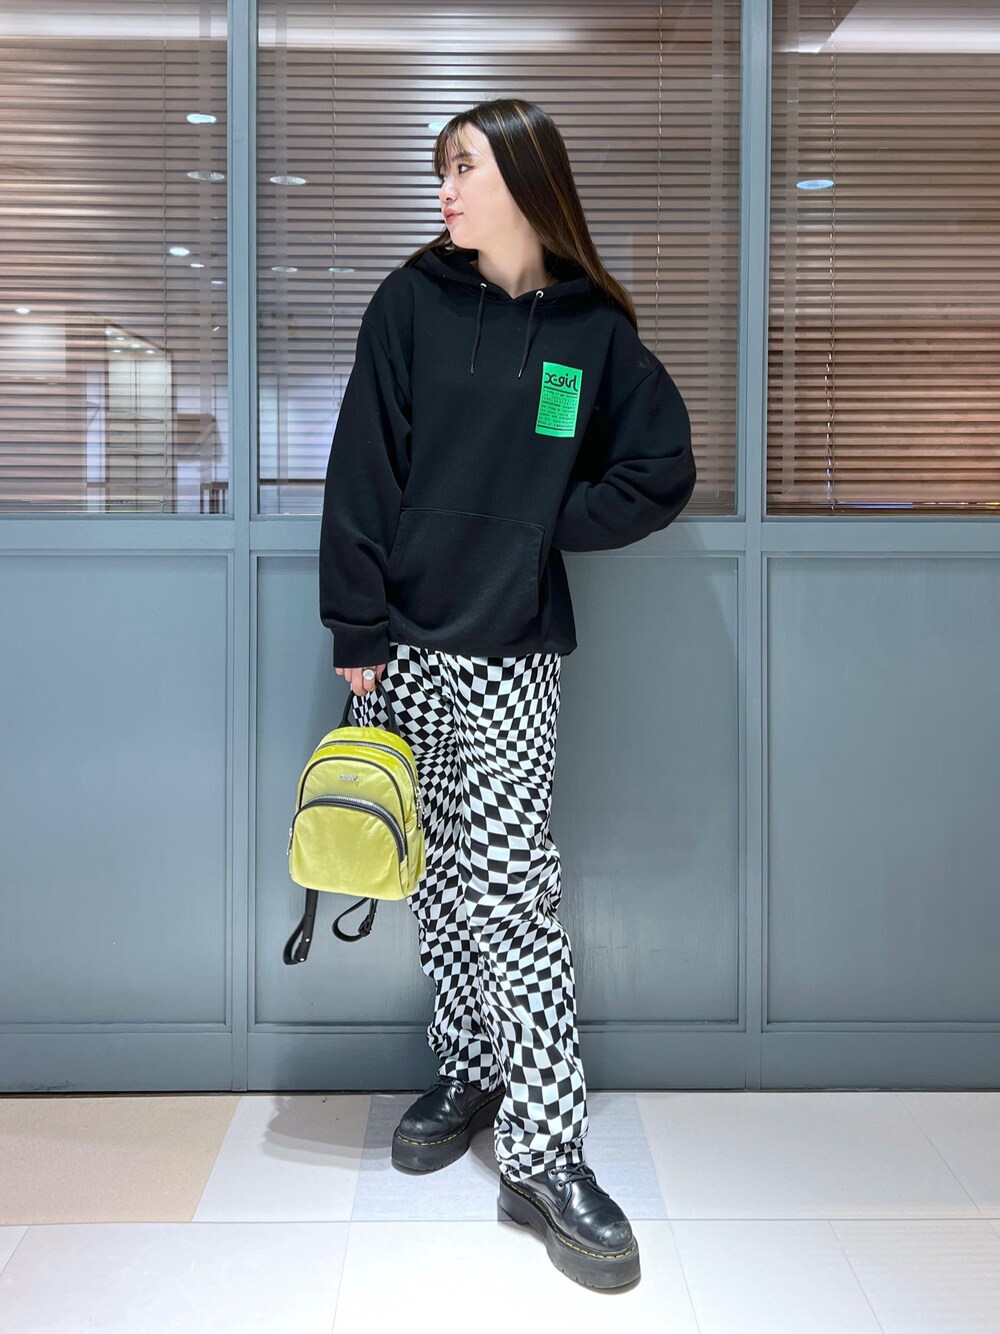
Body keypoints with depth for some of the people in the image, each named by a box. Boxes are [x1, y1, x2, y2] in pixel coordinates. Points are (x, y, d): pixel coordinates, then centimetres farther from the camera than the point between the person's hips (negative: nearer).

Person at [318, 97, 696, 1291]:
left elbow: (663, 470, 8)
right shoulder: (412, 303, 3)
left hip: (513, 652, -2)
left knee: (505, 881, -6)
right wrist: (356, 630, -7)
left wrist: (549, 519, -3)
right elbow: (362, 468, -2)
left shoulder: (593, 330, 4)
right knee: (444, 875, 10)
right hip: (405, 644, 2)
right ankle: (469, 1073, 29)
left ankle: (543, 1157, 0)